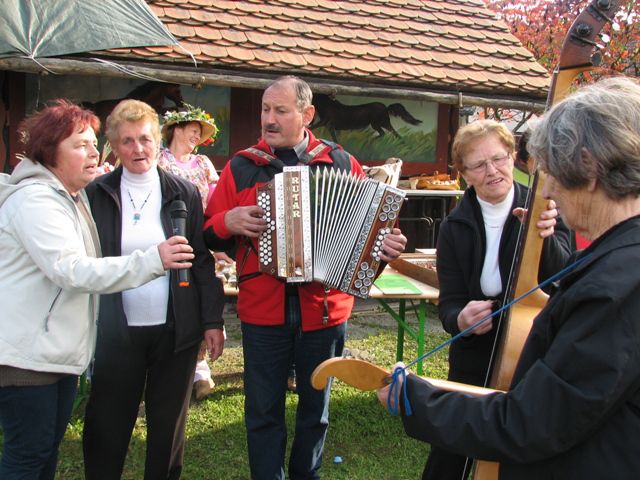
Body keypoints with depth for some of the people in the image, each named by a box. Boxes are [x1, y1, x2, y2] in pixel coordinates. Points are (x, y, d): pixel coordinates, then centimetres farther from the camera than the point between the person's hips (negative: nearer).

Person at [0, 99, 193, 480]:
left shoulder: (74, 198, 13)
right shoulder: (35, 199, -18)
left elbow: (84, 266, 18)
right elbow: (72, 270, -28)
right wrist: (152, 260, -33)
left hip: (61, 350, 9)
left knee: (50, 448, 16)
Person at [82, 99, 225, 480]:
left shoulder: (184, 194, 1)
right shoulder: (97, 195, 1)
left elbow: (203, 260, 2)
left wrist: (213, 321, -2)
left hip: (175, 330, 0)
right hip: (116, 331, 0)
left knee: (169, 424, 13)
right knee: (107, 427, 9)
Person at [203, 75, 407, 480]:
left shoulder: (341, 164, 1)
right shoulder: (242, 167, 2)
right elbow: (209, 232, 6)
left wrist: (388, 245, -15)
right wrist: (228, 222, -15)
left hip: (325, 309, 1)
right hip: (263, 310, 0)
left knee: (316, 407, 17)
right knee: (264, 411, 9)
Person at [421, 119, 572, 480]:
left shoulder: (543, 209, -8)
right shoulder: (455, 228, -3)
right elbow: (450, 303, -6)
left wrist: (544, 235, -39)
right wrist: (460, 320, -29)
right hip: (474, 364, 1)